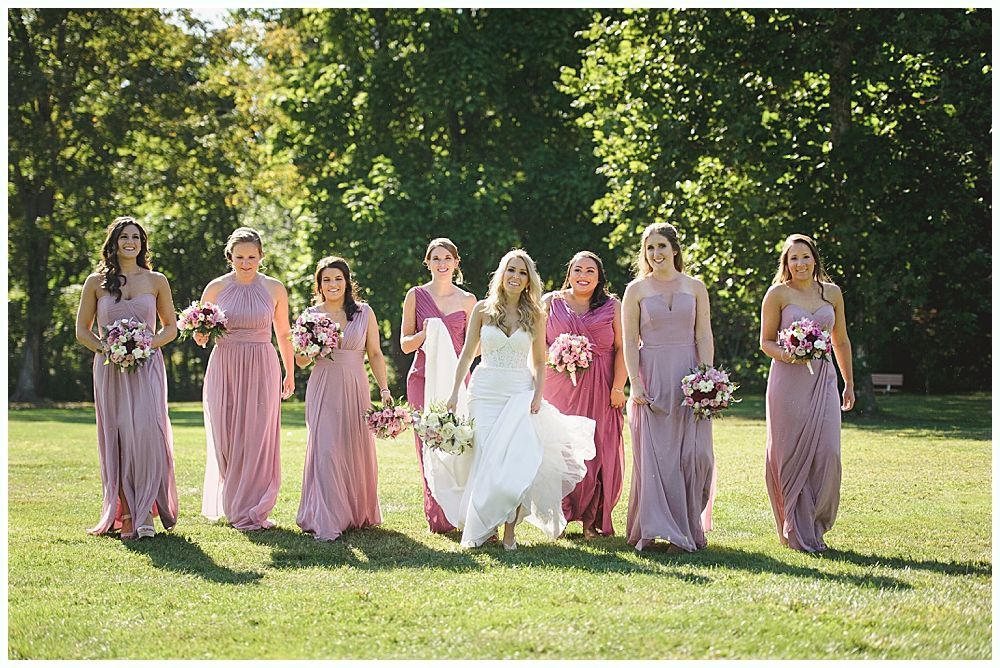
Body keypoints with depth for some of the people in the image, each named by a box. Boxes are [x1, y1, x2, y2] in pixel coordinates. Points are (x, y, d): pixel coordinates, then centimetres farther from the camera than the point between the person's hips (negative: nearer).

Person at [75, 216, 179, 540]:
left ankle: (145, 512, -11)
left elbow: (171, 327, 13)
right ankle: (125, 513, 6)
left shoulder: (156, 281, 7)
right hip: (110, 368, 1)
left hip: (147, 366, -1)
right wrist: (104, 348, -8)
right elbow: (82, 330, 10)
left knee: (146, 430, -15)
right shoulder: (96, 282, 7)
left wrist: (149, 343, -6)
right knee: (116, 437, -1)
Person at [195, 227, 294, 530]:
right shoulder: (216, 288, 2)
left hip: (261, 369, 0)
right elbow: (198, 330, 13)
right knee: (227, 440, 1)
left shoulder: (274, 289, 3)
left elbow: (283, 334, 13)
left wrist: (289, 373, 18)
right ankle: (234, 509, 14)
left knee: (258, 440, -3)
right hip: (225, 368, 0)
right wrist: (201, 336, -10)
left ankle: (254, 510, 6)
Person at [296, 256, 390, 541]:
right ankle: (326, 523, -10)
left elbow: (375, 354, 7)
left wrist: (385, 390, -1)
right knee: (325, 450, -10)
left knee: (358, 451, 6)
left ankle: (358, 514, 23)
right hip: (323, 391, -1)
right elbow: (301, 362, 11)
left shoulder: (364, 313, 4)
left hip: (355, 389, 1)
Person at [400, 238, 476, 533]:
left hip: (456, 379, 0)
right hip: (423, 379, 0)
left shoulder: (467, 300, 9)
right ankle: (436, 517, 2)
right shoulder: (416, 295, 6)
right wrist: (425, 334, -13)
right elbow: (405, 344, 6)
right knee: (428, 447, -3)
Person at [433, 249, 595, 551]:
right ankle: (481, 528, 7)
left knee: (517, 458, -14)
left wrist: (537, 396, -4)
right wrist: (455, 393, 2)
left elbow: (539, 363, 10)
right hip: (485, 391, 0)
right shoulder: (483, 309, 5)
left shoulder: (535, 315, 7)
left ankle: (509, 529, -9)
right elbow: (467, 354, 8)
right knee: (487, 459, -5)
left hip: (520, 393, 0)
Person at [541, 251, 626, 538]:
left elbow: (621, 349, 1)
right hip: (560, 388, 0)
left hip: (600, 391, 0)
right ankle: (562, 515, 8)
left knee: (599, 453, -2)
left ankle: (593, 519, 6)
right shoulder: (551, 302, 9)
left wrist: (618, 387, -7)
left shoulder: (612, 306, 7)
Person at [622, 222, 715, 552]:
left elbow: (704, 336, 6)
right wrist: (635, 383, -9)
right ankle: (656, 528, 0)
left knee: (695, 455, -2)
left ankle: (690, 526, 8)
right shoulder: (636, 289, 5)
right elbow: (630, 340, 1)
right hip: (652, 379, -1)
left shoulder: (695, 287, 9)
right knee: (655, 454, -4)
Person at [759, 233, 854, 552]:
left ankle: (816, 525, 9)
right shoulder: (778, 294, 1)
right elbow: (766, 341, 3)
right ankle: (798, 533, 6)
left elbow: (841, 341, 19)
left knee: (827, 453, -6)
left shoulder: (832, 293, 11)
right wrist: (788, 356, -17)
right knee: (792, 455, -2)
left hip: (823, 379, 3)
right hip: (788, 380, -3)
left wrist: (849, 383, 20)